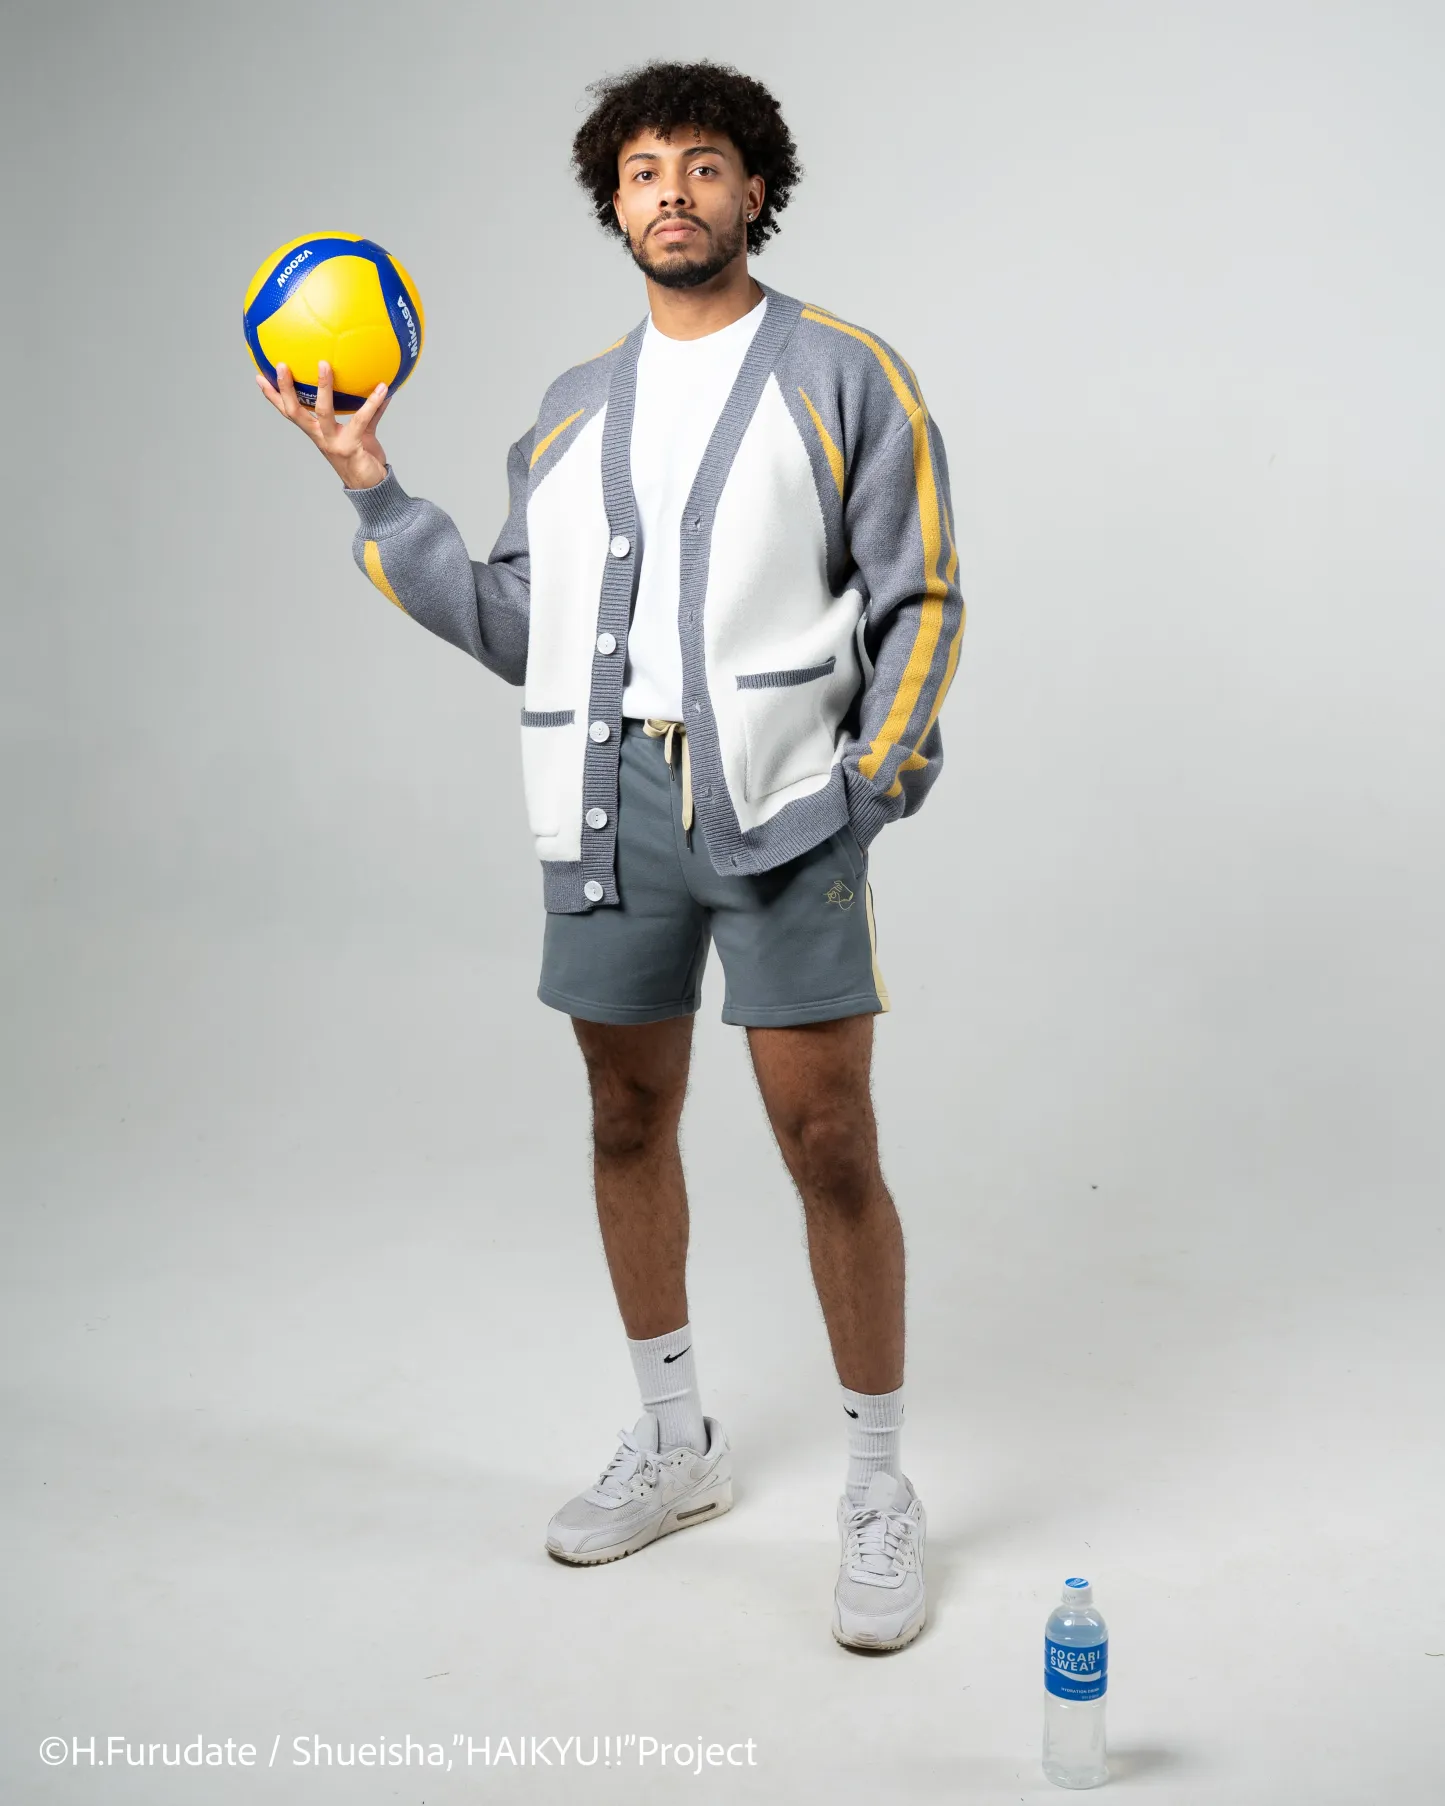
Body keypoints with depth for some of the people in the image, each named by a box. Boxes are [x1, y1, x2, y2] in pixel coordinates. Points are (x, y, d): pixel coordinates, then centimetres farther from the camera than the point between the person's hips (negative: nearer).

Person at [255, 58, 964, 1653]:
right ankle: (674, 1446, 31)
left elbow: (917, 604, 1)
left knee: (828, 1147, -4)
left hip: (779, 803, -4)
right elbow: (513, 626, 11)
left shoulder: (844, 374, 5)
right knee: (629, 1125, 12)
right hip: (606, 803, 5)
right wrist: (374, 495, 5)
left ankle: (879, 1494, 13)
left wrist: (874, 780, -10)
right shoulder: (573, 408, 16)